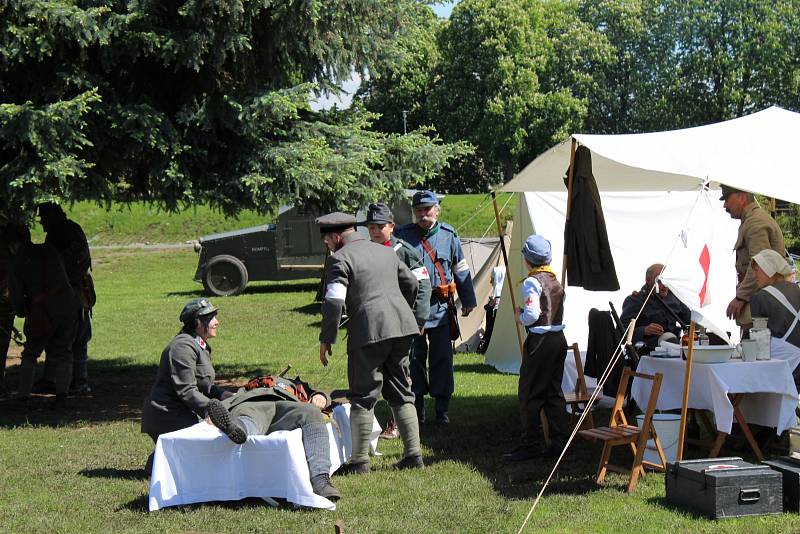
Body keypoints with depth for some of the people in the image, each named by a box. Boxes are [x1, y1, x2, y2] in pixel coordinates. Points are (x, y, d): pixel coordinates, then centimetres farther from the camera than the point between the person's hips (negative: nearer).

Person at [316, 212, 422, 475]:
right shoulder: (386, 251, 18)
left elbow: (334, 301, -14)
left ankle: (359, 460, 3)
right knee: (401, 392, 15)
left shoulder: (339, 258, -5)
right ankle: (413, 453, 14)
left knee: (363, 396, 0)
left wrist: (326, 339, -6)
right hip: (402, 326, 7)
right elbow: (412, 283, 24)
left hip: (369, 331, -7)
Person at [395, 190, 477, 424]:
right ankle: (417, 407, 16)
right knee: (415, 358, 5)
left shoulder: (449, 236, 5)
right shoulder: (403, 236, 0)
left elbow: (461, 270, 14)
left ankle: (442, 408, 15)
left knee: (442, 359, 5)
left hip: (441, 308, 1)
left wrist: (468, 301, 16)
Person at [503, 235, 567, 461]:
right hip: (559, 338, 8)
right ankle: (558, 441, 14)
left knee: (529, 394, 0)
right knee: (554, 392, 12)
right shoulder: (556, 281, 11)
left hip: (540, 341, -8)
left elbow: (532, 315, -23)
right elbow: (559, 311, 13)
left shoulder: (532, 282, -13)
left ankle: (532, 445, 2)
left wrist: (519, 316, -2)